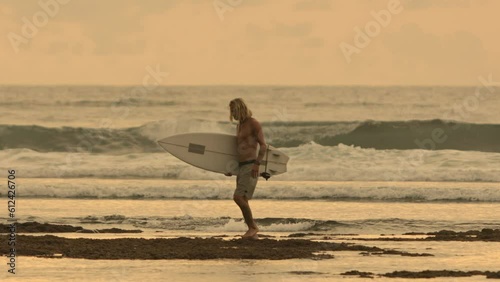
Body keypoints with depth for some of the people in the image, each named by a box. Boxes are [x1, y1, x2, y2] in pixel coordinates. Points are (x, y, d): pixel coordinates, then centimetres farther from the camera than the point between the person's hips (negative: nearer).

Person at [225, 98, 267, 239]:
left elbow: (263, 145, -13)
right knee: (242, 201, 5)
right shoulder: (239, 126, 19)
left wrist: (257, 164, -24)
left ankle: (253, 226, -8)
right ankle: (253, 233, 10)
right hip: (241, 167, 9)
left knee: (238, 197, -18)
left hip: (251, 167, -9)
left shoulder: (253, 123, -8)